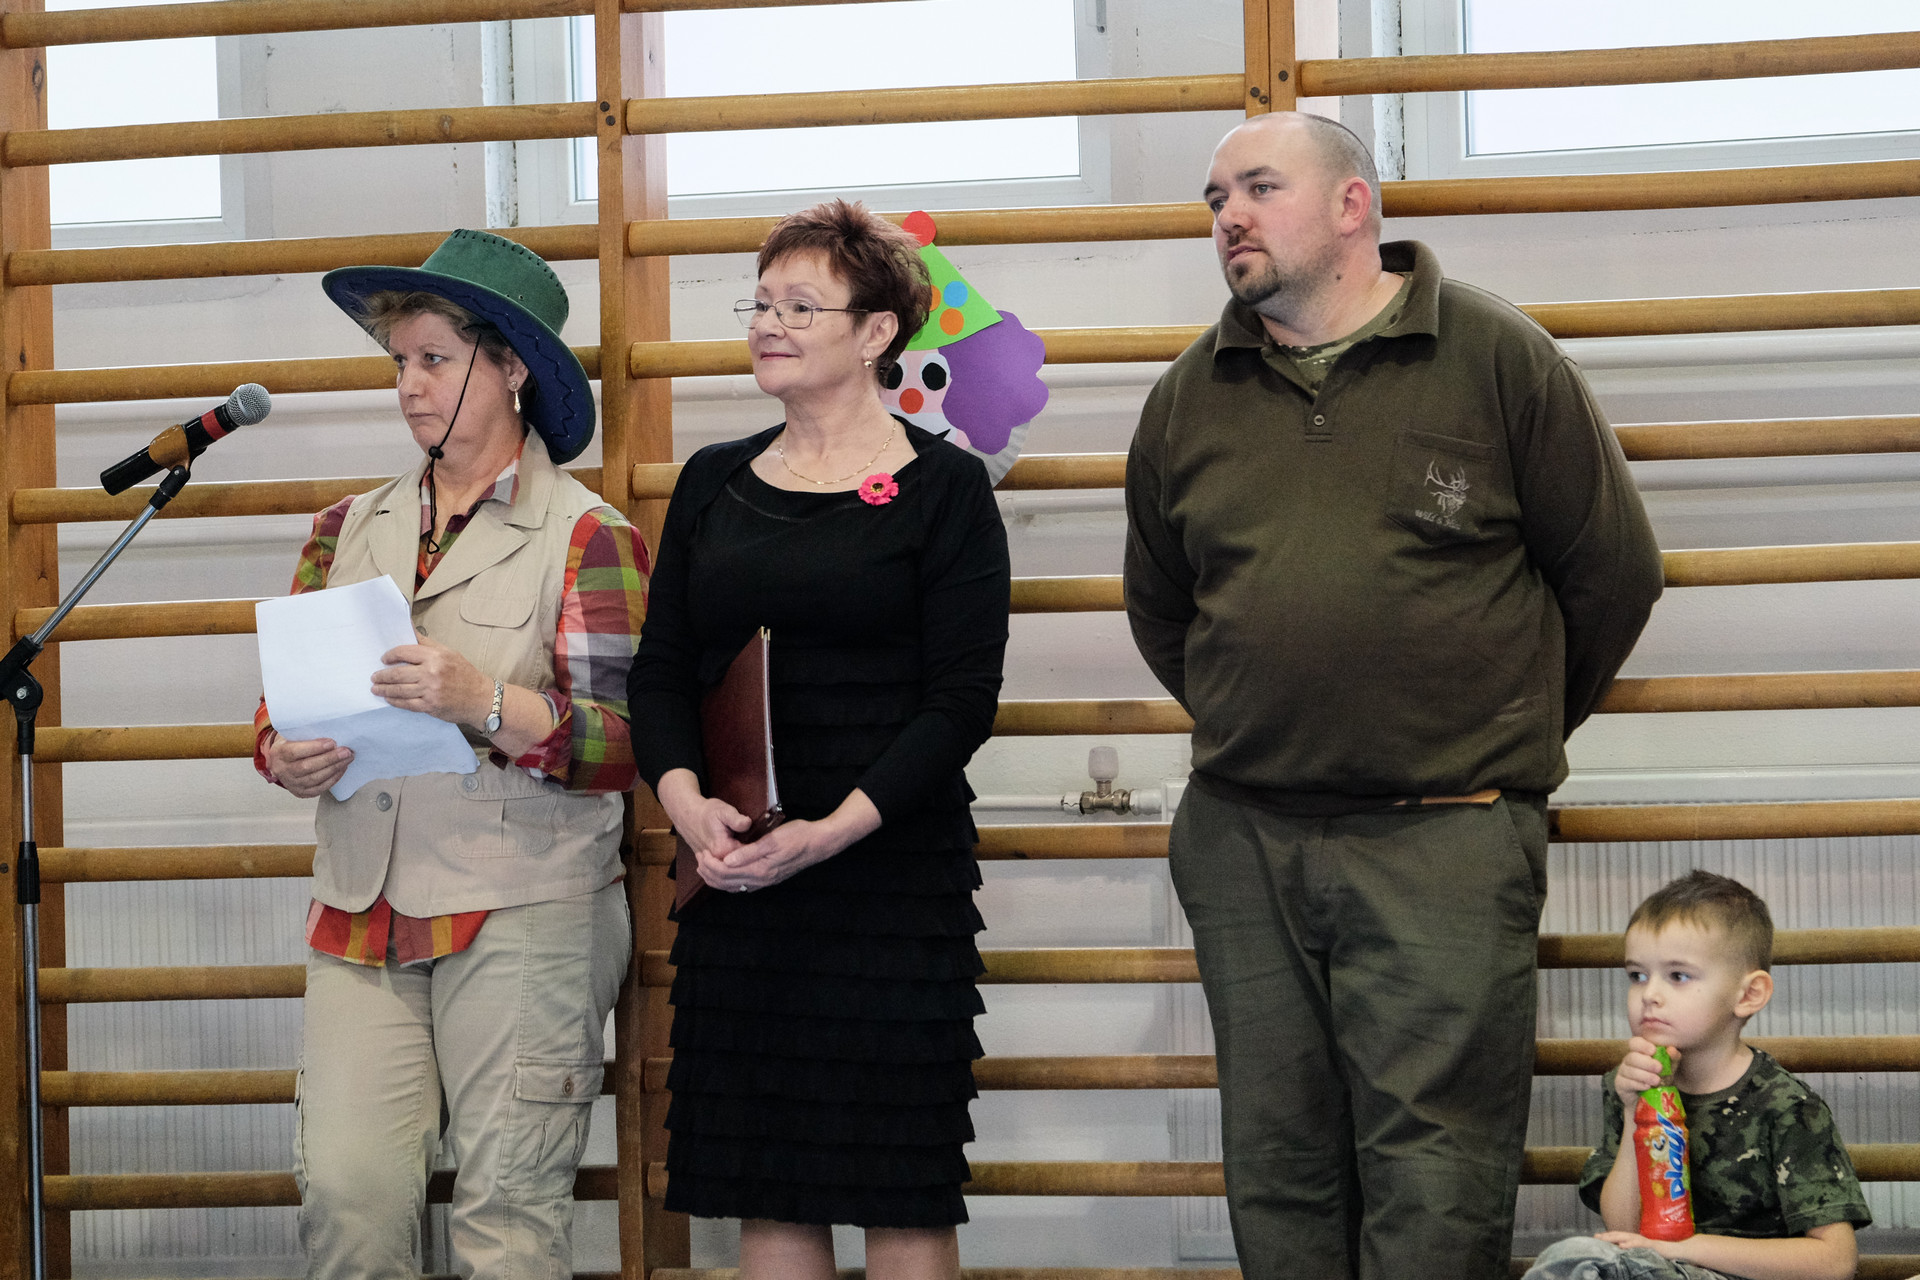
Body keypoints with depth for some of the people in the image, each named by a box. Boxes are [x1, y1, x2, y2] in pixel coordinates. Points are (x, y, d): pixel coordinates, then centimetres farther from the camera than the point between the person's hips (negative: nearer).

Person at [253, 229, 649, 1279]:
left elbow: (622, 747, -8)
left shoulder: (587, 537, 0)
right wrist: (288, 759, -5)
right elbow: (285, 706, 18)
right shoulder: (350, 530, 16)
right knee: (345, 1192, -5)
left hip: (523, 915, -4)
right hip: (362, 910, 5)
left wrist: (484, 703, -22)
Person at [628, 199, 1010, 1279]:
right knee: (765, 1187, 5)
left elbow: (963, 700, -7)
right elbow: (661, 671, 10)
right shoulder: (713, 483, 13)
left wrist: (834, 829, -18)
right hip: (735, 870, 4)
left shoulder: (943, 487, 0)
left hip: (894, 869, -4)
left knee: (902, 1188, -2)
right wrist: (685, 799, -10)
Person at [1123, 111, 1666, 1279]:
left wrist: (1513, 734, 12)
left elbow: (1613, 568, 5)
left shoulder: (1497, 358, -1)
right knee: (1279, 1170, 9)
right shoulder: (1190, 396, 11)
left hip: (1444, 842, -4)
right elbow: (1159, 607, 25)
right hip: (1240, 836, 4)